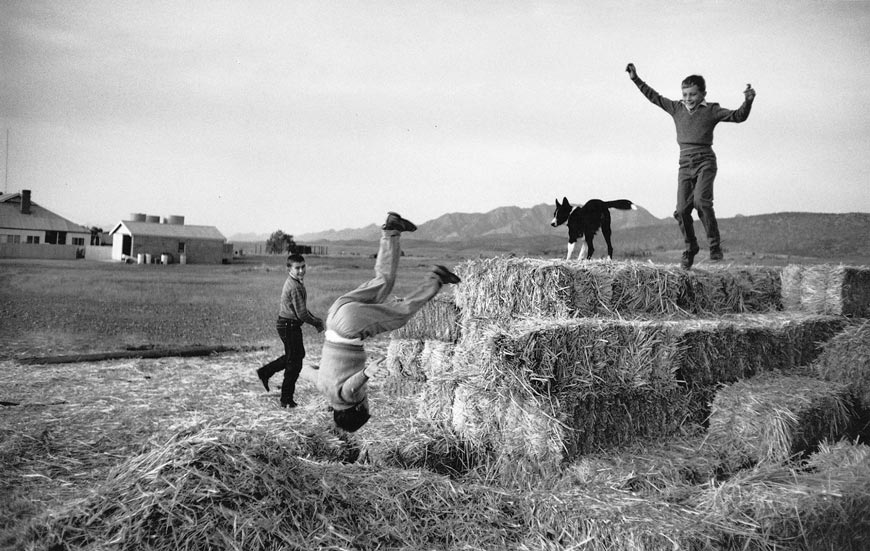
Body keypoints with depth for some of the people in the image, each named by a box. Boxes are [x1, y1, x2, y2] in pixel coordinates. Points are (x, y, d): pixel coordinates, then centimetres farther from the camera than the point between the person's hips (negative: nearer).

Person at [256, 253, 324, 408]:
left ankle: (265, 372, 30)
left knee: (298, 354, 26)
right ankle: (286, 400, 10)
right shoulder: (296, 287, -23)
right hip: (290, 326, -10)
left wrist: (314, 319, 14)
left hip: (285, 324, 10)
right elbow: (301, 314, -23)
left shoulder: (292, 283, 9)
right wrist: (317, 323, -8)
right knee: (294, 363, 1)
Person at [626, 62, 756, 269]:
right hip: (685, 164, 4)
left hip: (705, 161, -4)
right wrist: (636, 79, 22)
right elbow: (654, 97, 23)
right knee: (682, 210, -4)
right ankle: (690, 248, 16)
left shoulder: (712, 110, 5)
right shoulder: (676, 108, 15)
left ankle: (715, 244, -12)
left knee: (701, 201, -25)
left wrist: (748, 101, -20)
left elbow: (738, 116, -2)